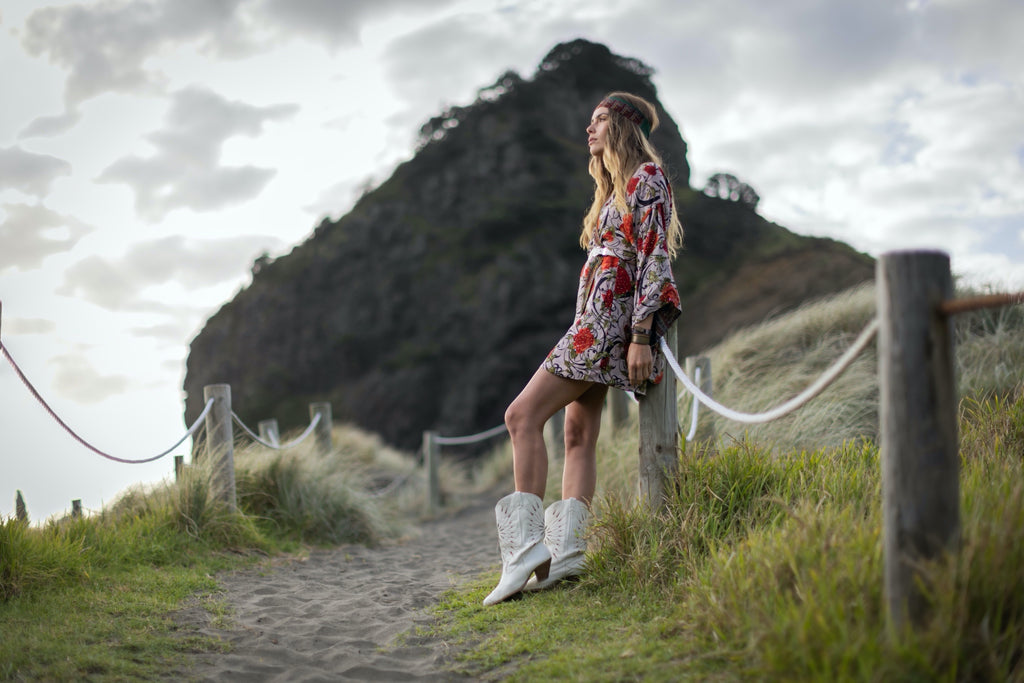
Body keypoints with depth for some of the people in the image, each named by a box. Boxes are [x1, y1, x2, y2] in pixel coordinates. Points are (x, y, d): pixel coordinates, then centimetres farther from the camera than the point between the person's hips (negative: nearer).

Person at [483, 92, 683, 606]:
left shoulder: (647, 177, -5)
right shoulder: (615, 187, 24)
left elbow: (656, 260, -14)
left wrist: (641, 337, -21)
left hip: (610, 321, -10)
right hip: (594, 322, 10)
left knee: (523, 415, -16)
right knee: (579, 436, 4)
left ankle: (526, 543, -18)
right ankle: (566, 552, 3)